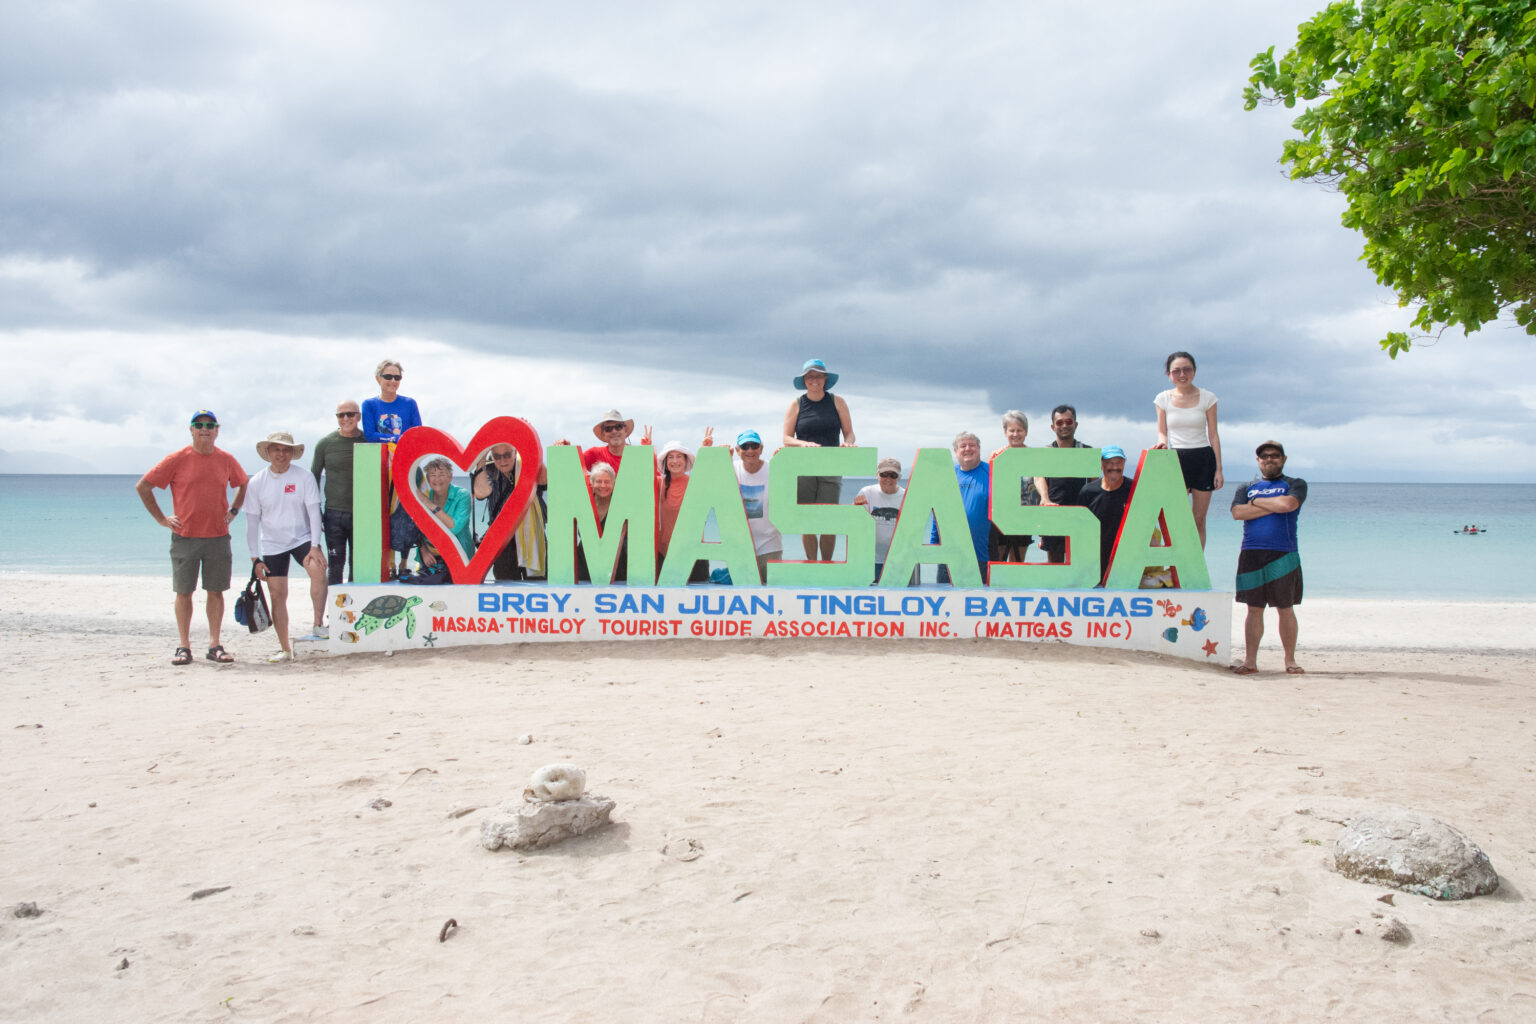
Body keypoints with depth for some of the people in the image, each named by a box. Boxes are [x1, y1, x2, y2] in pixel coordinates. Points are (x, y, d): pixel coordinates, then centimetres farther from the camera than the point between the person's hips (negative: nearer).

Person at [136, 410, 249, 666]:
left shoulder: (227, 460, 5)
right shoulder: (177, 460, -3)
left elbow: (244, 485, 24)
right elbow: (142, 486, 3)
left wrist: (233, 511, 11)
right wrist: (161, 518, 0)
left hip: (218, 536, 2)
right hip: (184, 536, -2)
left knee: (216, 591, 4)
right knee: (184, 592, 2)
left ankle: (214, 645, 11)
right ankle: (184, 647, 9)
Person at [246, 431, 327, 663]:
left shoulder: (304, 478, -5)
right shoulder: (257, 483, -1)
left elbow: (314, 512, -7)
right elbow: (252, 521, 3)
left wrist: (315, 546, -19)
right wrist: (255, 558, 0)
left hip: (302, 539, -2)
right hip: (272, 546, 2)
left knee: (317, 568, -31)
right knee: (278, 594, 1)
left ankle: (319, 624, -22)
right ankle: (285, 648, 10)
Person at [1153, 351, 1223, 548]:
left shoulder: (1207, 398, 2)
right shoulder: (1163, 398, 4)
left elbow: (1213, 435, 3)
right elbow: (1162, 432, 10)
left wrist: (1219, 469, -1)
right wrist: (1162, 442, -15)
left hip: (1203, 459, 0)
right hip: (1176, 458, 0)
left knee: (1199, 520, 3)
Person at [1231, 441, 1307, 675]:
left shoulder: (1295, 485, 10)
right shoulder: (1246, 488, 17)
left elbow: (1288, 504, -12)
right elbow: (1237, 512, -3)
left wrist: (1256, 501, 0)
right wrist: (1274, 506, -6)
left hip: (1283, 555, -2)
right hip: (1251, 554, 2)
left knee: (1286, 609, 1)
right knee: (1254, 609, 3)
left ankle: (1290, 660, 10)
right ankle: (1250, 661, 6)